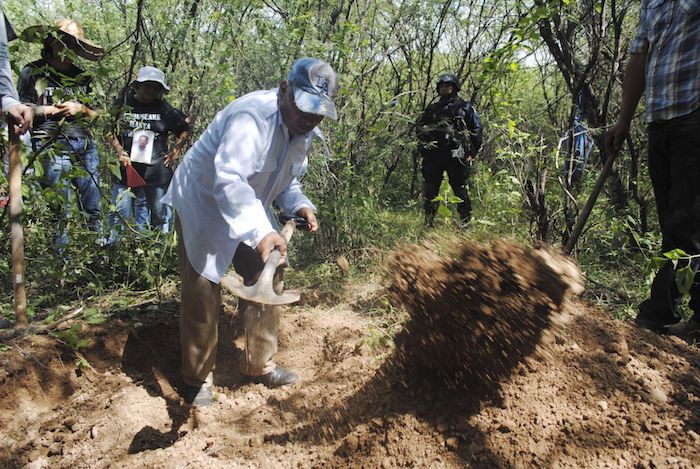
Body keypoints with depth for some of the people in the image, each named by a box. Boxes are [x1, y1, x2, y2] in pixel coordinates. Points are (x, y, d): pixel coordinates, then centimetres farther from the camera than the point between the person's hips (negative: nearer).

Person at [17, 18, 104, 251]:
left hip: (85, 146, 4)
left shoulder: (82, 77, 14)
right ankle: (60, 251, 11)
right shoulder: (32, 73, 4)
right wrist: (49, 110, -12)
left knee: (94, 205, 6)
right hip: (53, 147, -3)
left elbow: (97, 114, 13)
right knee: (59, 208, 1)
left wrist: (80, 109, -6)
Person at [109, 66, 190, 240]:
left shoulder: (165, 109, 3)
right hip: (126, 170, 0)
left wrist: (175, 150, 2)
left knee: (160, 215, 7)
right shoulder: (123, 103, 3)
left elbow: (185, 130, 14)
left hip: (157, 172, 0)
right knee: (120, 216, 2)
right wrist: (119, 151, -5)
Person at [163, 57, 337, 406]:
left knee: (267, 281, 6)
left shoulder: (304, 132, -3)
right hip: (202, 205, -7)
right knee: (202, 294, -1)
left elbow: (286, 179, 11)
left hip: (250, 210, 8)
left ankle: (258, 365, 23)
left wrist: (299, 205, -10)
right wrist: (261, 232, -59)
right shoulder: (252, 117, -32)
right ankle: (197, 378, 19)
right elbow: (229, 180, -46)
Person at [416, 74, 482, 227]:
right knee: (430, 190, 4)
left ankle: (466, 223, 7)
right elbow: (418, 127, 21)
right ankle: (428, 222, 12)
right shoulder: (432, 108, 17)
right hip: (433, 155, 4)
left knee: (460, 190, -1)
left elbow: (477, 129, 4)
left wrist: (472, 153, -2)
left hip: (456, 156, -4)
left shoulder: (464, 107, 6)